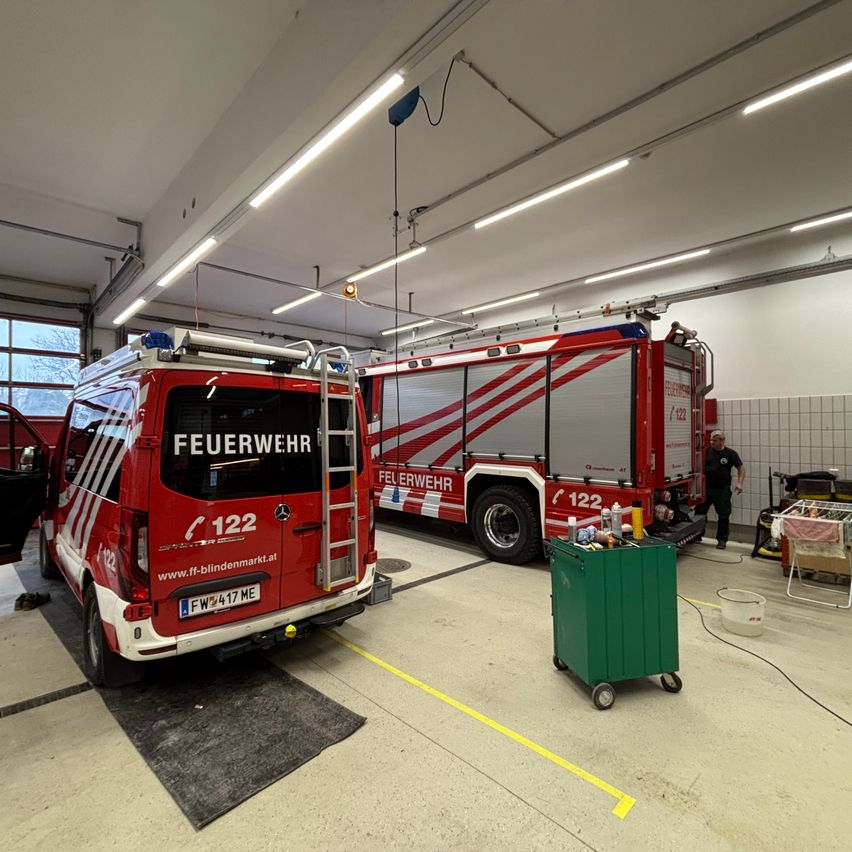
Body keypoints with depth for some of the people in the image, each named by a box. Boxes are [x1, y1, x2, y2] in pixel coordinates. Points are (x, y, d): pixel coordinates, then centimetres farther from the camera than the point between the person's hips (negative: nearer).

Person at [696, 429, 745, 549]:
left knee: (723, 516, 5)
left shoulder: (731, 453, -2)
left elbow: (741, 467, 2)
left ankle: (722, 540, 19)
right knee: (699, 512, 7)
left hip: (723, 490, -1)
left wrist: (740, 483, -9)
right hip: (706, 488, 2)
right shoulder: (707, 451, 1)